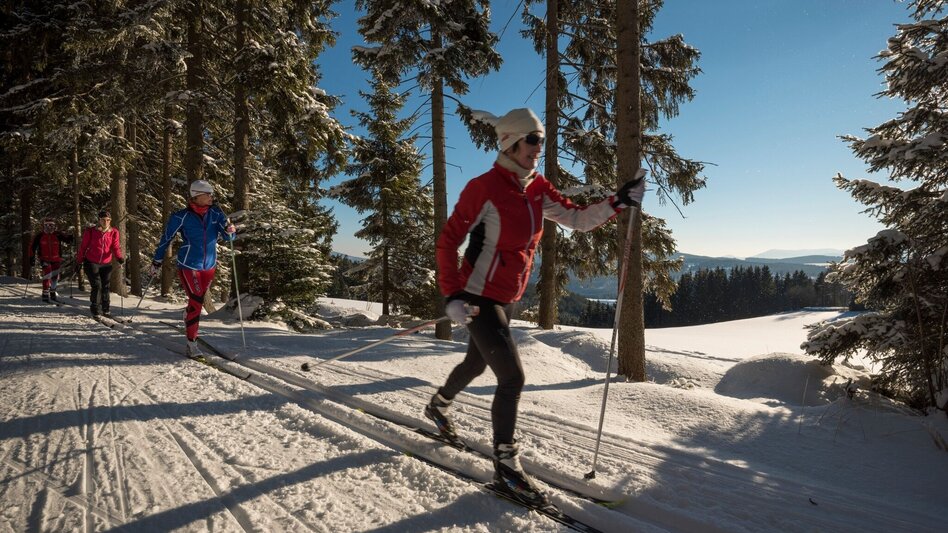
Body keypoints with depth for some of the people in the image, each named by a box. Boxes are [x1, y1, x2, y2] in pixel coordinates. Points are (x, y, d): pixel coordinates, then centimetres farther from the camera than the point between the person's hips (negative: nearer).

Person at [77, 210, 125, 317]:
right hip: (91, 263, -3)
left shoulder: (113, 232, 0)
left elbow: (115, 247, -6)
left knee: (105, 286, 7)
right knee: (96, 286, -9)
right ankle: (95, 310, 5)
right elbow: (83, 247, 1)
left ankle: (105, 310, 19)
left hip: (106, 264, 3)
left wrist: (119, 257, -25)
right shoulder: (90, 231, -7)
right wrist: (79, 262, 4)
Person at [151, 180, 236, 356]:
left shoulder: (215, 213, -5)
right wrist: (157, 261, 4)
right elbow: (166, 238, -2)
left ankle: (188, 319, 50)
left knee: (198, 300, 20)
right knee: (196, 301, -12)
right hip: (188, 266, -4)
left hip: (209, 266, 4)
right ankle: (191, 342, -3)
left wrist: (230, 230, -30)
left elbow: (229, 237, -5)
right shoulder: (182, 216, -13)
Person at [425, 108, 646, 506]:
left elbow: (578, 219, 3)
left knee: (477, 362, 25)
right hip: (477, 297, -8)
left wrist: (619, 202, -10)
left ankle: (438, 405, 54)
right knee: (512, 376, -12)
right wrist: (452, 295, -21)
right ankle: (505, 466, 4)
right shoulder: (484, 187, -17)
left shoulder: (537, 189, 4)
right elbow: (449, 239, -14)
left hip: (506, 298, 8)